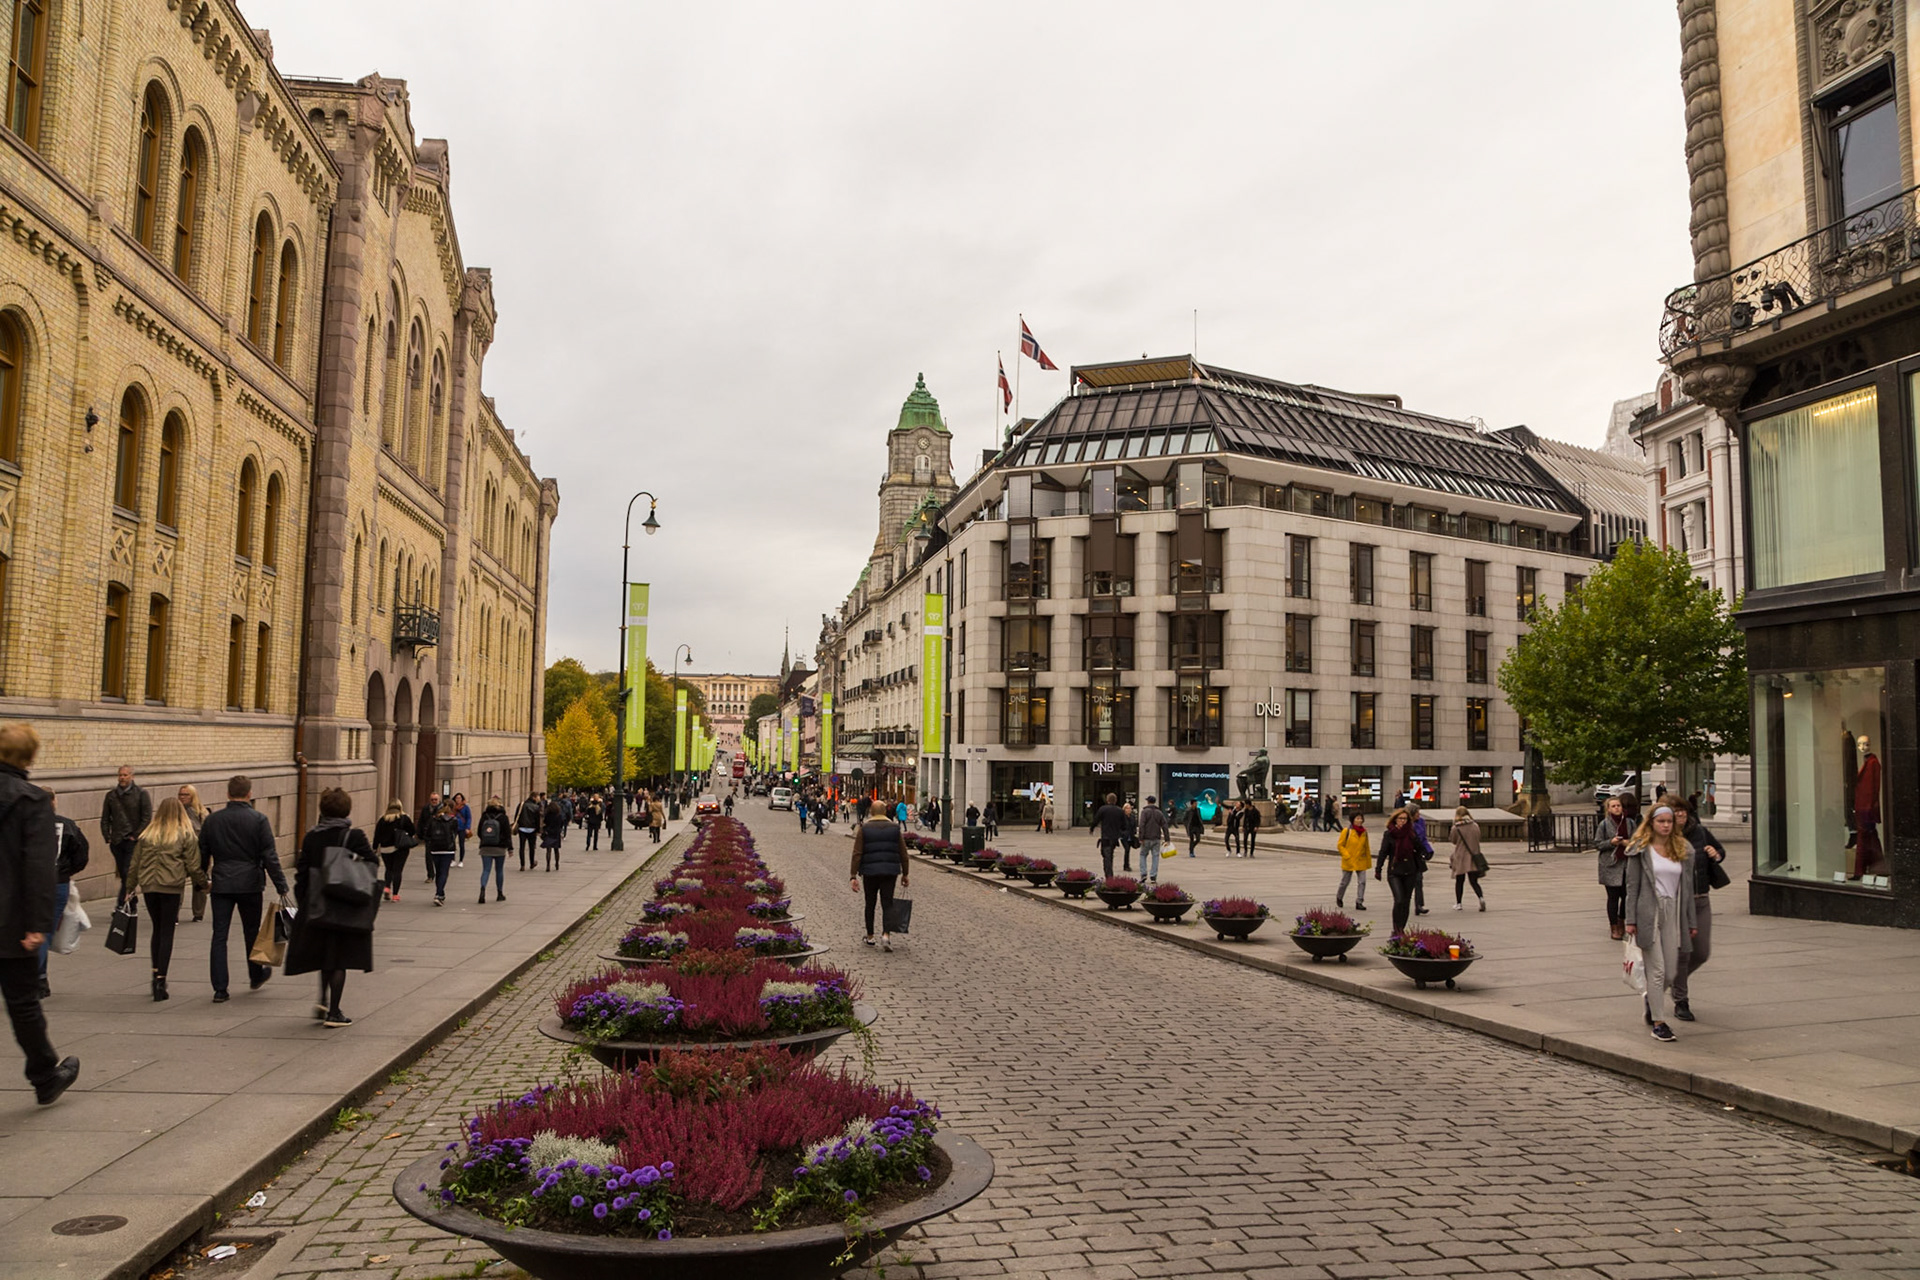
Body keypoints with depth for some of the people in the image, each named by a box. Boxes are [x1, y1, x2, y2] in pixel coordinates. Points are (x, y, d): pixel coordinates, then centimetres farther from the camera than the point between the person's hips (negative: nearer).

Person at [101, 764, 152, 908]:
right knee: (123, 875, 8)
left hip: (133, 841, -4)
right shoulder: (111, 795, 12)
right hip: (116, 841, 4)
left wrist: (135, 835, -8)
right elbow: (105, 818, 15)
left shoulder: (141, 794, 0)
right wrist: (107, 837, 4)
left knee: (128, 873, -13)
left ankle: (121, 905, -12)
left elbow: (147, 817, -4)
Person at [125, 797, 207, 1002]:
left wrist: (130, 889, 20)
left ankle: (156, 973, 19)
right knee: (167, 932, 1)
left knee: (156, 929, 18)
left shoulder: (146, 835, 8)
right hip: (171, 887, -3)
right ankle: (161, 980, -2)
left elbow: (134, 864, 11)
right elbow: (193, 866, -3)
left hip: (148, 887, 3)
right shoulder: (186, 836, -2)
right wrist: (205, 883, 12)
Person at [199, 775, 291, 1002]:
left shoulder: (212, 820, 2)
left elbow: (202, 854, 10)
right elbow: (270, 857, -9)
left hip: (221, 885, 2)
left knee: (219, 936, 3)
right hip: (250, 884, -2)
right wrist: (282, 888, -6)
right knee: (251, 932, 15)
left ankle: (219, 989, 1)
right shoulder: (258, 820, -7)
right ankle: (256, 977, 31)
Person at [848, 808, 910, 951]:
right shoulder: (894, 828, 3)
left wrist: (853, 876, -6)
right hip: (890, 872, 0)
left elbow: (857, 854, -7)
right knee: (887, 904, 1)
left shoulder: (863, 829, -1)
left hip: (870, 872, 0)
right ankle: (886, 935, -19)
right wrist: (905, 874, 13)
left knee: (870, 904, 14)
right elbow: (903, 854, 4)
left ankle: (870, 937, 22)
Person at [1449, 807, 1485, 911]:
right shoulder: (1475, 826, -1)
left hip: (1460, 858, -2)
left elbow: (1454, 841, 2)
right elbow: (1478, 840, 8)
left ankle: (1458, 904, 16)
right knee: (1474, 881, 6)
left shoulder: (1456, 828, -11)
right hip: (1473, 858, 2)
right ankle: (1481, 897, -19)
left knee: (1459, 881, 12)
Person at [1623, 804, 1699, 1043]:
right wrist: (1631, 920, -6)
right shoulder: (1640, 850, -1)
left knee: (1671, 973, 5)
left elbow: (1687, 887, 13)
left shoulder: (1683, 850, 10)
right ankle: (1658, 1023, 2)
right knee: (1657, 970, -5)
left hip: (1673, 913, 4)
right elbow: (1632, 886, -1)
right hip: (1649, 913, -4)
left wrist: (1691, 922, 11)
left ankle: (1651, 1001, 34)